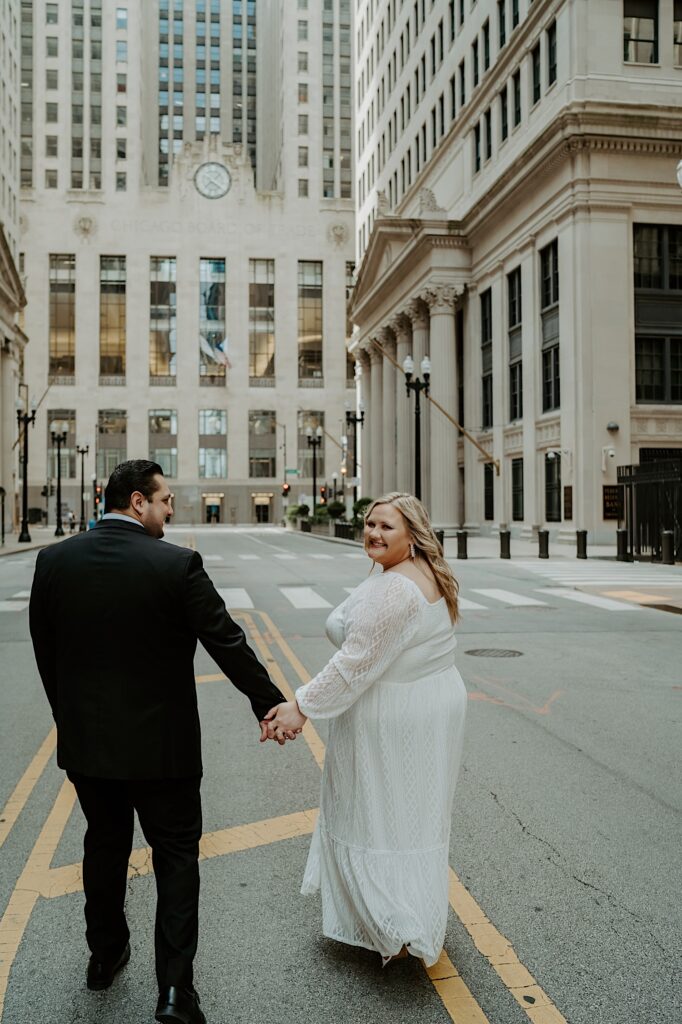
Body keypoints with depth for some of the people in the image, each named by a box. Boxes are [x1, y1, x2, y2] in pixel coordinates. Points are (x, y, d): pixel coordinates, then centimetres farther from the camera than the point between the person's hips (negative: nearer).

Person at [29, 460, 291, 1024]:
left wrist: (71, 718, 16)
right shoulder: (177, 564, -17)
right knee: (176, 857, 11)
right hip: (160, 744, -4)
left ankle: (106, 954, 42)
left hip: (84, 742, 5)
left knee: (105, 844, 24)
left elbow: (46, 653, 4)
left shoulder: (53, 561, -4)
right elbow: (228, 644, -13)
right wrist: (270, 704, -1)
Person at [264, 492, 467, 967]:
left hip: (392, 720, -10)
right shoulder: (431, 576, 5)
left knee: (377, 817, 7)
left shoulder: (389, 590, -26)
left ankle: (402, 930, 14)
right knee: (415, 816, 23)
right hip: (437, 704, 10)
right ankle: (422, 914, 40)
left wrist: (302, 707, -22)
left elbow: (355, 664, -27)